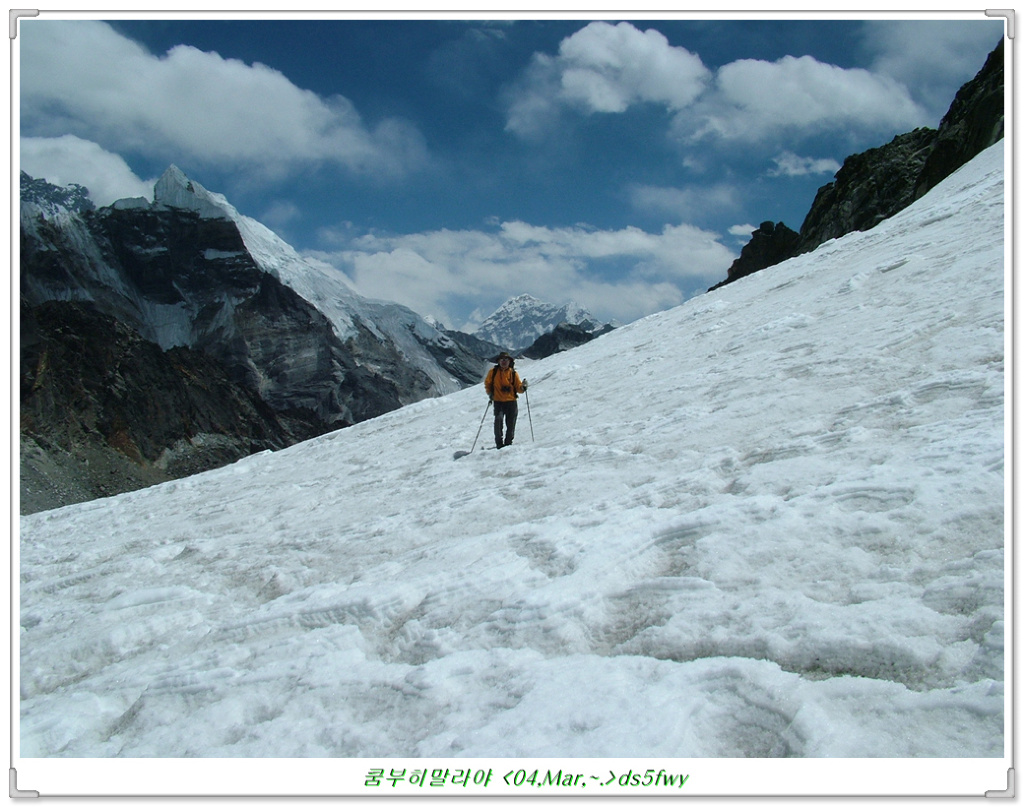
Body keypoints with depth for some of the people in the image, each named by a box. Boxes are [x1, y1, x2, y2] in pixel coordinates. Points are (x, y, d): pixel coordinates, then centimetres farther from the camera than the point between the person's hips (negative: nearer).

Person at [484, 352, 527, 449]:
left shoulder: (513, 373, 3)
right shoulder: (493, 372, 4)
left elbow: (518, 387, 3)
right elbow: (487, 383, 17)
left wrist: (522, 387, -18)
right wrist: (489, 393, 3)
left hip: (511, 402, 1)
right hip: (498, 402, -1)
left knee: (511, 423, 2)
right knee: (498, 419, -20)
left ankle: (508, 443, 21)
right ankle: (499, 443, -11)